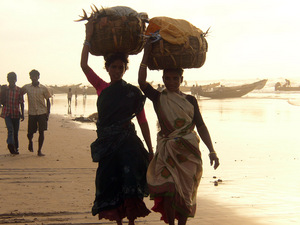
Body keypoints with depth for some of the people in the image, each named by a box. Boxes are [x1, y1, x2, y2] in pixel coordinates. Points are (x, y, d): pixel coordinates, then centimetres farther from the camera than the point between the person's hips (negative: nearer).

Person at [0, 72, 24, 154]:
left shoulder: (19, 90, 2)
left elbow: (21, 103, 5)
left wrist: (22, 114, 0)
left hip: (16, 114, 1)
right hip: (7, 113, -1)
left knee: (16, 132, 7)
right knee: (10, 129, -19)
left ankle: (15, 148, 18)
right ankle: (10, 144, -32)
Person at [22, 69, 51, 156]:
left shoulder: (43, 88, -1)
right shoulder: (26, 87, 2)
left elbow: (48, 100, 5)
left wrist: (48, 112, -3)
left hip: (42, 113, -1)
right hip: (31, 113, 1)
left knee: (41, 132, -5)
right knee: (30, 133, 2)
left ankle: (39, 151, 6)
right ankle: (30, 142, 37)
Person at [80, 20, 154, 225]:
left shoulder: (133, 92, 4)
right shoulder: (101, 88, 10)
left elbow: (143, 121, 5)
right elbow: (84, 65, -1)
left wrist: (150, 150, 2)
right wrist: (88, 38, -6)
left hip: (127, 141, -3)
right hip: (107, 143, 3)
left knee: (130, 185, -15)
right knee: (110, 185, 5)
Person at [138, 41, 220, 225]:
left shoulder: (190, 100, 8)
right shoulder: (158, 98, 4)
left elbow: (201, 126, 7)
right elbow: (142, 82, -12)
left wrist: (212, 151, 1)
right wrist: (146, 55, -12)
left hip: (188, 151, 1)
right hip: (166, 151, -1)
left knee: (185, 192, 3)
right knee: (168, 190, -9)